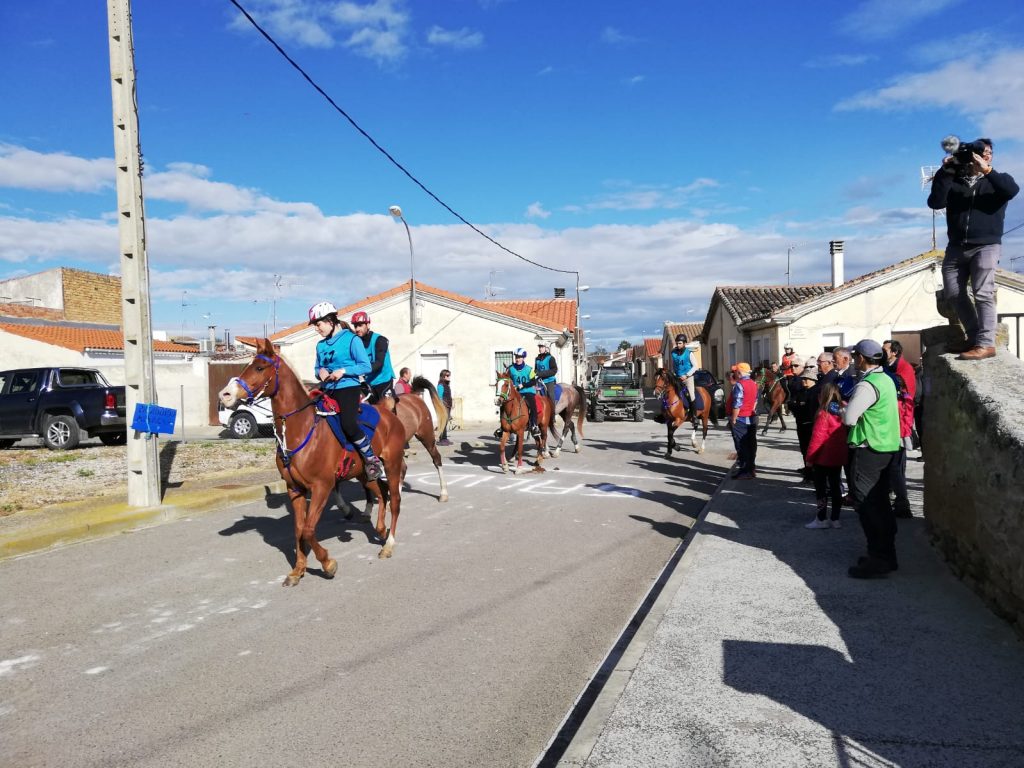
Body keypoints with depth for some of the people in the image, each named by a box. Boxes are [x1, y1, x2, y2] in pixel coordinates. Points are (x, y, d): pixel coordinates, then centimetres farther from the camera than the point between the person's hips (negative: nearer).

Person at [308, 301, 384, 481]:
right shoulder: (320, 345, 14)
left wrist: (343, 371, -18)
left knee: (348, 424, -28)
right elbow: (317, 369, 21)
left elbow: (366, 366, -7)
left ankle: (373, 461, -13)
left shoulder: (351, 339, -5)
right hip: (327, 390, 8)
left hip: (348, 388, -8)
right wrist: (320, 372, -2)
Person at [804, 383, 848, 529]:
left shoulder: (823, 414, -17)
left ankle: (822, 519, 7)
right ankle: (835, 519, 17)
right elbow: (844, 435, 10)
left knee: (821, 488, 3)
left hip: (823, 458, -6)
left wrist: (809, 457, -9)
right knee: (835, 486, 12)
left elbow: (817, 438, -16)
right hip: (839, 457, 6)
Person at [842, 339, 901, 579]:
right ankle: (886, 554, 24)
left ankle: (879, 559, -4)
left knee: (868, 504, -5)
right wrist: (851, 407, 9)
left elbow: (849, 418, -20)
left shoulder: (867, 385, -18)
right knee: (880, 502, 16)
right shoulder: (886, 379, 12)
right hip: (886, 446, 10)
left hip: (869, 449, -10)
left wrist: (844, 410, 0)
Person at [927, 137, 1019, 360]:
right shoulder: (954, 181, 11)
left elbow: (1012, 190, -15)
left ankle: (986, 344, -20)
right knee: (953, 293, 3)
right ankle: (974, 338, 15)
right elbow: (935, 203, -6)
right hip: (957, 247, 3)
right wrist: (945, 172, -13)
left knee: (983, 293, -15)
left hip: (986, 245, -3)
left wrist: (987, 170, -21)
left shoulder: (996, 180, 8)